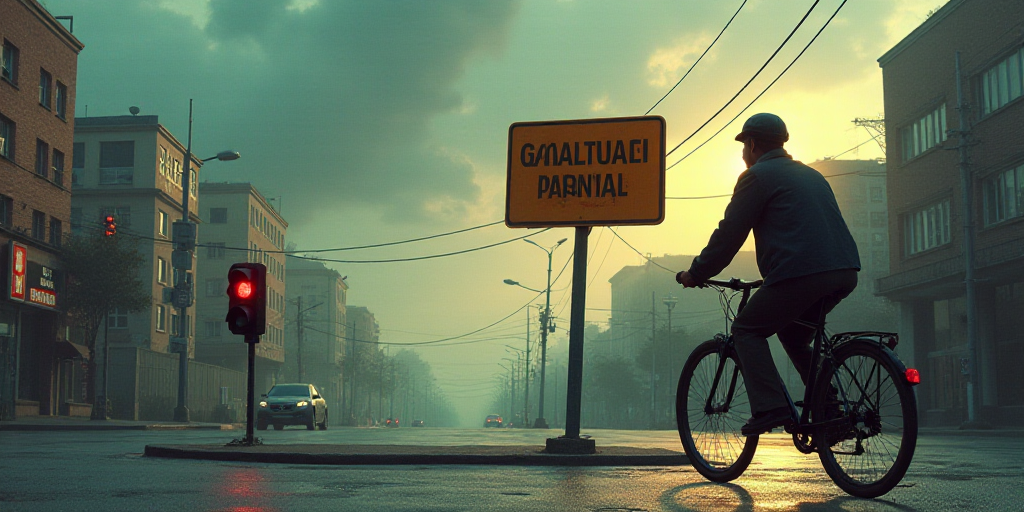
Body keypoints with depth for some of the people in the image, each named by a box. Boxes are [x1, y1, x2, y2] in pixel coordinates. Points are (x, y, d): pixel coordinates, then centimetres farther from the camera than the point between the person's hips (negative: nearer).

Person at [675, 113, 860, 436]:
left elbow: (729, 234, 0)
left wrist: (695, 274, 11)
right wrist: (773, 274, 45)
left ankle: (770, 407, -8)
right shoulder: (810, 174, 28)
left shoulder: (758, 176, 3)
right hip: (845, 273, 8)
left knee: (747, 330, 6)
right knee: (794, 333, 27)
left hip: (801, 273, -8)